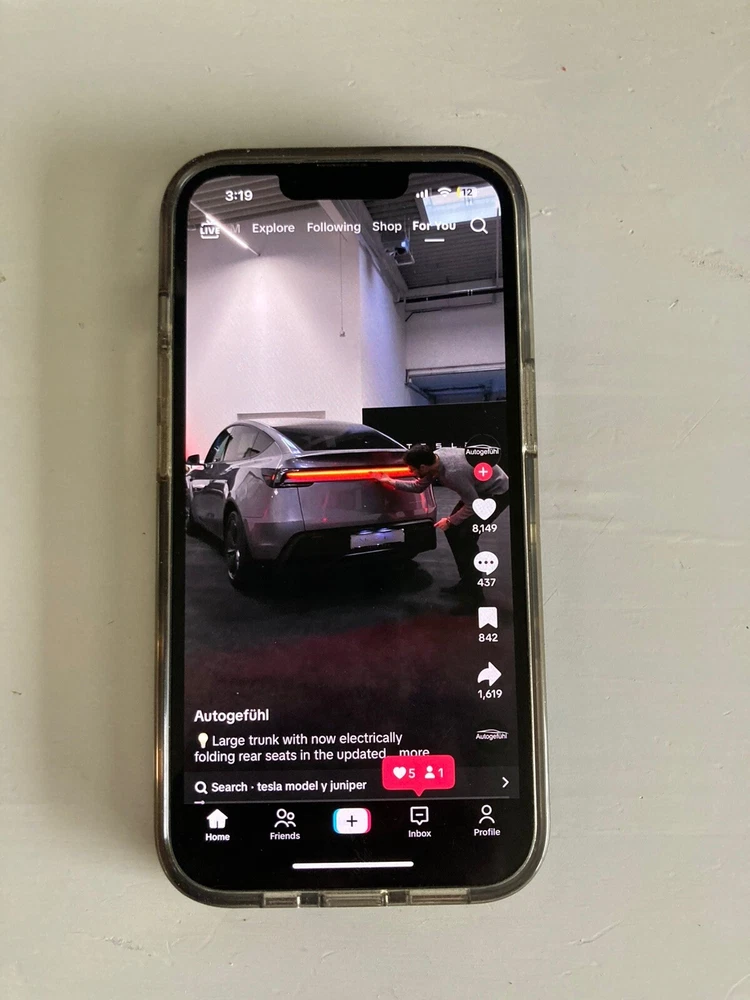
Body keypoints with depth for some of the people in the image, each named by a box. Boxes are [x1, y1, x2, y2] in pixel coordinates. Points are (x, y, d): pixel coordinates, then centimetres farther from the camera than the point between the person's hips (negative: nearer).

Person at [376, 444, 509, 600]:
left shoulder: (452, 472, -37)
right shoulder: (434, 459, -11)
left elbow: (473, 504, -27)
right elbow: (418, 486, 7)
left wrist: (450, 520, -16)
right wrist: (392, 482, 2)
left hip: (498, 492, -9)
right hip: (478, 490, 9)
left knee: (466, 536, -16)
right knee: (452, 531, 7)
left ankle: (472, 588, -2)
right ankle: (466, 581, 16)